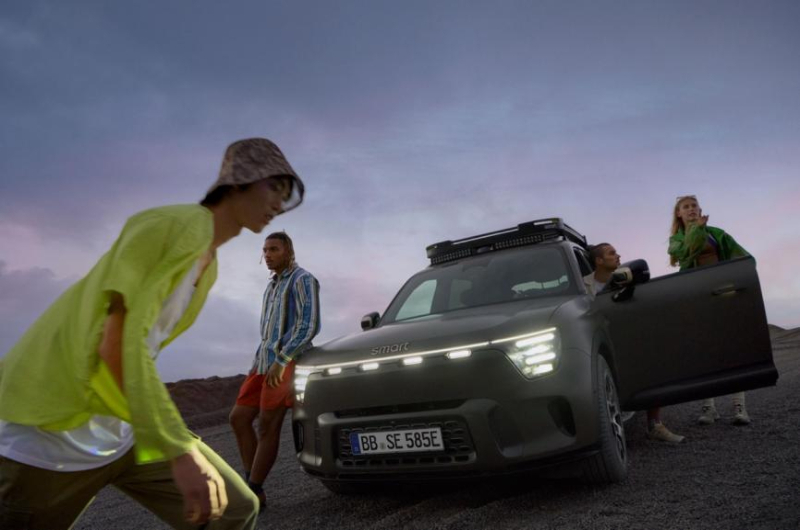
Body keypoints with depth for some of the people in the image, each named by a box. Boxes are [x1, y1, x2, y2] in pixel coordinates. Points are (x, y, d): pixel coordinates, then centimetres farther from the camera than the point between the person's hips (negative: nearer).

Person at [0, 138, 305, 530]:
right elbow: (118, 342, -26)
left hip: (129, 426, 9)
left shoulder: (210, 265, 11)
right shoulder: (182, 223, -18)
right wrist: (180, 450, -28)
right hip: (56, 429, -9)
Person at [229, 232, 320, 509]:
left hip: (286, 362, -9)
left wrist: (281, 361, -23)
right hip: (266, 361, 9)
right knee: (239, 418, 4)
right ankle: (253, 487, 10)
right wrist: (257, 363, 17)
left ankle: (252, 493, 1)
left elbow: (309, 326, -17)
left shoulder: (303, 280, -6)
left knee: (267, 427, -7)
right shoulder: (273, 285, 21)